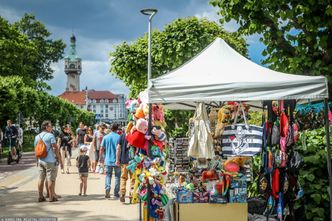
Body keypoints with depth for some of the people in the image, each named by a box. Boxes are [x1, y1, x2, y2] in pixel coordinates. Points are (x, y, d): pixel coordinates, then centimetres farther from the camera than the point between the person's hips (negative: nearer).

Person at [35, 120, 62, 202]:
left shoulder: (37, 137, 11)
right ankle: (51, 197, 4)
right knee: (51, 179, 0)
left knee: (41, 179, 10)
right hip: (50, 161, -7)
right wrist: (60, 160, -5)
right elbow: (55, 148, -11)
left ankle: (40, 196, 14)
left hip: (41, 161, 7)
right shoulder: (50, 135, -9)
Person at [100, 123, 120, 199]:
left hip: (108, 160, 2)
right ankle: (116, 193, 10)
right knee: (117, 176, 8)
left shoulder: (106, 137, 1)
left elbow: (102, 149, 3)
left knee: (108, 175, 9)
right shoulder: (119, 137, -6)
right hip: (117, 161, -1)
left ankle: (107, 189, -12)